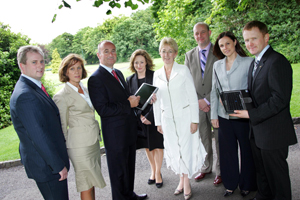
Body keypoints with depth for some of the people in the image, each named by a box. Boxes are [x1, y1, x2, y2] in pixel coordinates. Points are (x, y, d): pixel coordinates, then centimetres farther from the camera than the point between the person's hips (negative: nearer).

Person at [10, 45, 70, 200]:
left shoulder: (35, 87, 8)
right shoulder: (24, 95, -25)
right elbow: (38, 137, -26)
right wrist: (59, 165, -19)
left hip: (52, 159, 10)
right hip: (46, 166, -10)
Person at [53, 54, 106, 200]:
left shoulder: (85, 89, 10)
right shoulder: (62, 96, -13)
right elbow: (62, 127, -9)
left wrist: (97, 134, 15)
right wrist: (66, 149, -6)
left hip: (94, 141, 7)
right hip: (79, 146, -7)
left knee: (92, 181, 17)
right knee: (86, 185, 4)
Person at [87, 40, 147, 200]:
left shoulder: (118, 73, 12)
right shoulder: (96, 79, -16)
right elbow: (103, 109, -23)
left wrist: (134, 100, 2)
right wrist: (128, 104, -19)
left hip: (130, 129, 9)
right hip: (115, 134, -8)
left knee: (129, 166, 23)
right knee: (118, 171, 9)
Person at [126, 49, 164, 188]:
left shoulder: (155, 76, -8)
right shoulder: (130, 80, 3)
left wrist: (149, 116, -17)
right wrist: (140, 116, -10)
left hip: (155, 117, -3)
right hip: (140, 118, 3)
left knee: (158, 145, 5)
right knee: (147, 146, 15)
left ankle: (158, 172, 23)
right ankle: (153, 170, 34)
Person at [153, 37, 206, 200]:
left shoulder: (183, 70, -6)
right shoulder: (157, 75, 4)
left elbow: (193, 96, -6)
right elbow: (157, 100, 9)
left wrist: (194, 120, -10)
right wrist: (158, 122, 9)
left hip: (184, 116, -3)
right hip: (167, 119, 3)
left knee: (186, 149, 3)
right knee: (174, 150, 11)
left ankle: (187, 183, 21)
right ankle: (181, 180, 29)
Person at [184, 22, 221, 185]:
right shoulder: (189, 55, 10)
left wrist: (207, 100, -13)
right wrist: (198, 101, -4)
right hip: (197, 103, 3)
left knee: (219, 138, 6)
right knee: (203, 139, 12)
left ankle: (220, 171, 21)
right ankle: (206, 168, 28)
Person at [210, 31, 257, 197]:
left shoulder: (248, 62, -2)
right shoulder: (217, 65, 10)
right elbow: (214, 91, 10)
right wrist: (214, 115, 6)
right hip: (224, 115, 3)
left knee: (247, 150, 9)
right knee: (227, 151, 11)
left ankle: (247, 185, 29)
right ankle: (230, 184, 29)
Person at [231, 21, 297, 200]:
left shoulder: (277, 61, -18)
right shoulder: (255, 63, 12)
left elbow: (280, 99, -24)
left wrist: (251, 114, -23)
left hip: (273, 131, -9)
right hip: (257, 130, 9)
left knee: (276, 171, 8)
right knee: (261, 168, 23)